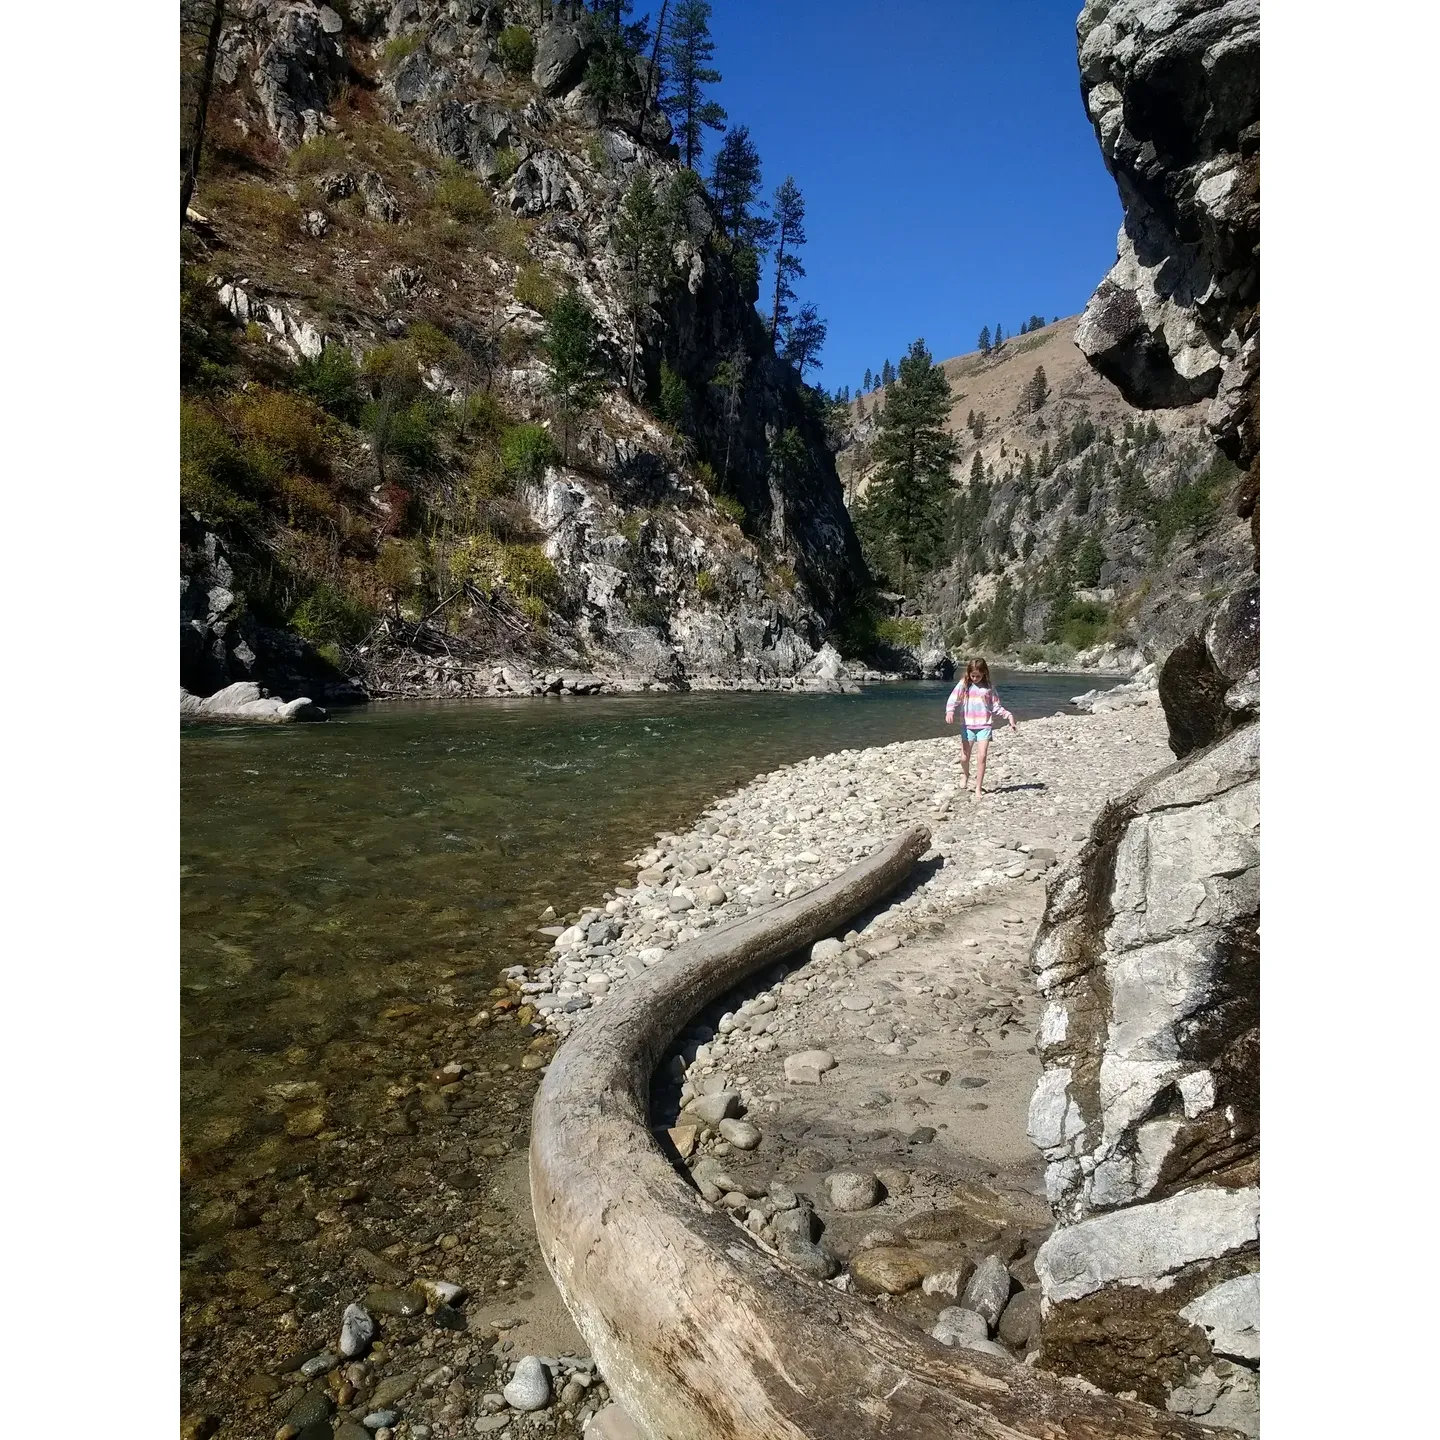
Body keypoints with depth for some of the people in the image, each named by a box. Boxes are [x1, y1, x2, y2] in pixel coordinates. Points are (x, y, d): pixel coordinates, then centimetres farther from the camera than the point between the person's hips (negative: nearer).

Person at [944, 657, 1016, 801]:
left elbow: (996, 706, 8)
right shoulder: (963, 684, 0)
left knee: (981, 757, -10)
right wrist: (950, 711, -32)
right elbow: (953, 699, -13)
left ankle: (978, 790, -2)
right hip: (967, 725, 1)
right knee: (964, 758, 3)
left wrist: (1009, 715, -6)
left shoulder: (989, 687, 4)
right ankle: (966, 776, 38)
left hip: (985, 725, -1)